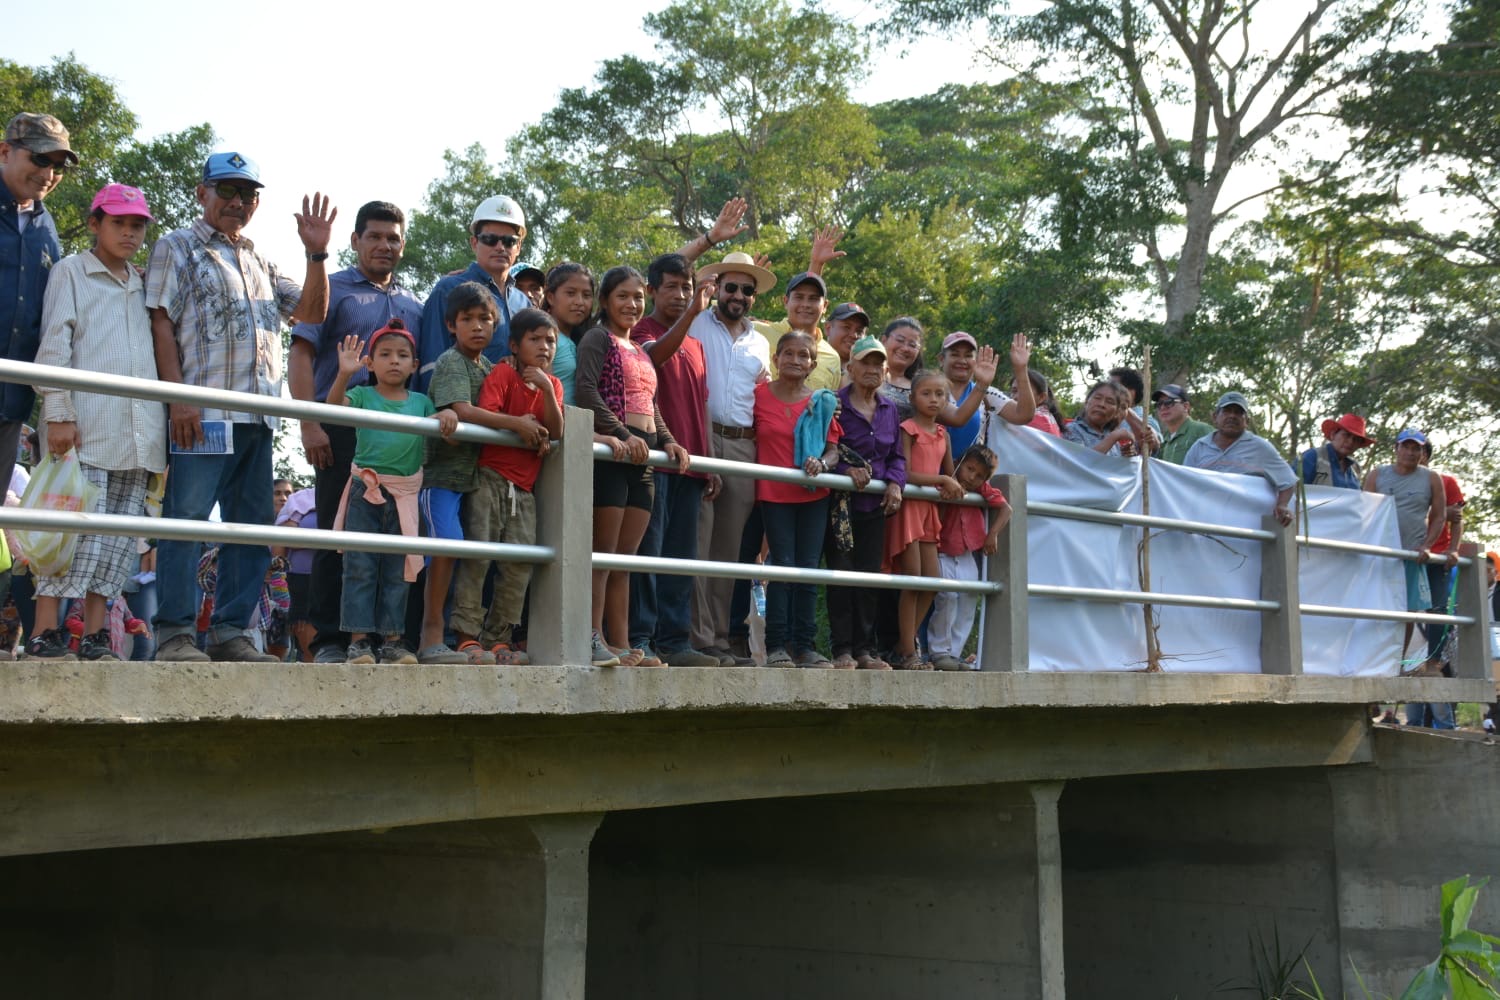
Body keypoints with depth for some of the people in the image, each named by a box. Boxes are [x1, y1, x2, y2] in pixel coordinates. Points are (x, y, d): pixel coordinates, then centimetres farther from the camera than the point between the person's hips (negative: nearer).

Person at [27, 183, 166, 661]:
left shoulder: (141, 286, 23)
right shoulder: (71, 272, 7)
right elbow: (54, 346, -2)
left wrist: (158, 430, 14)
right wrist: (58, 414, -12)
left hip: (135, 434, 6)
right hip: (85, 427, -5)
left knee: (121, 532, 2)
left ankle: (95, 635, 5)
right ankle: (45, 632, -8)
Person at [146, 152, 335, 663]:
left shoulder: (261, 263, 24)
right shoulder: (177, 248, 7)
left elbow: (311, 311, 18)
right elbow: (162, 325, -3)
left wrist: (316, 254, 3)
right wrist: (177, 397, -14)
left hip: (258, 413, 7)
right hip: (203, 410, -6)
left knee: (252, 523, 5)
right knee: (186, 517, -8)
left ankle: (230, 631, 11)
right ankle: (174, 633, -3)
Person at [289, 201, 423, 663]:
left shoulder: (413, 304, 21)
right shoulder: (333, 289, 8)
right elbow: (300, 356, -2)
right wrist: (310, 425, -13)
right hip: (343, 429, -4)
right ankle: (330, 639, 1)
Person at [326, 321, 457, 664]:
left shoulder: (421, 402, 12)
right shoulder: (362, 395, 2)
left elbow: (446, 438, 12)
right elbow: (334, 406, -16)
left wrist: (448, 415, -10)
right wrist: (344, 373, -32)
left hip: (404, 495, 3)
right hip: (365, 491, -3)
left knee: (397, 571, 7)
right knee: (360, 567, -3)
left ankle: (392, 639, 12)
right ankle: (358, 639, -1)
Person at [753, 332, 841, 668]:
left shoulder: (822, 401, 7)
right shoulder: (759, 395, 0)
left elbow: (833, 447, 7)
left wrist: (823, 463, -13)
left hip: (813, 495, 3)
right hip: (774, 493, -3)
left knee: (809, 568, 4)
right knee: (783, 566, -6)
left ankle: (804, 644, 11)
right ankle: (776, 645, 0)